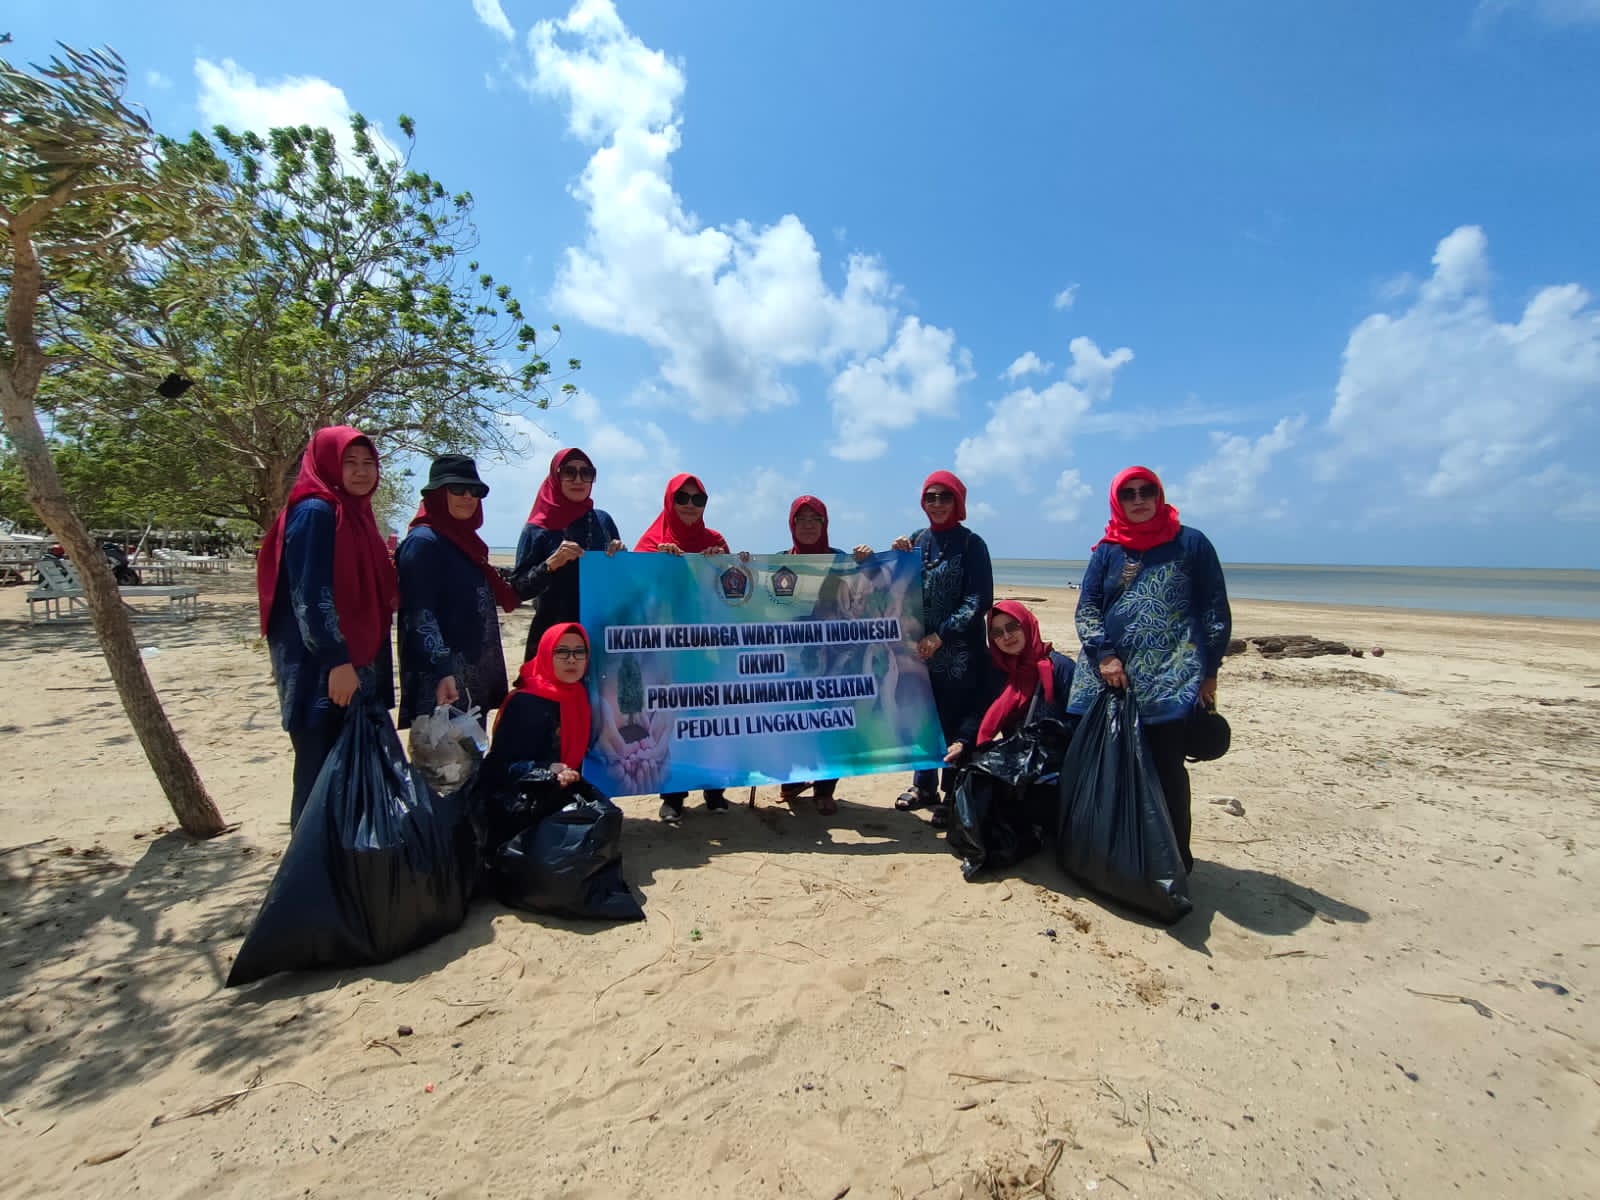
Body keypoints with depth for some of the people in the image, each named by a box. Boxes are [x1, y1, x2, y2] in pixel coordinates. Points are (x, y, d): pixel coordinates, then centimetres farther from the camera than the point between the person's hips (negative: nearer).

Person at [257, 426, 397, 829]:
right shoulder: (315, 512, -13)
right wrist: (336, 661, -23)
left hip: (359, 660, 9)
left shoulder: (356, 513, 14)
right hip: (320, 668, -9)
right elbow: (309, 596, -20)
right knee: (322, 776, 0)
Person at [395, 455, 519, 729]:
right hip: (442, 680, -9)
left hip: (476, 677, 9)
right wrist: (442, 672, -26)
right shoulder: (423, 542, -11)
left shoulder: (466, 539, 15)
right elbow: (419, 614, -19)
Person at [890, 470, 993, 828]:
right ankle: (924, 786, 27)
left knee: (955, 725, -1)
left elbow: (980, 600, -11)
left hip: (958, 652, -5)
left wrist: (941, 635, -18)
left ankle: (952, 796, 12)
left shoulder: (971, 544, -4)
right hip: (918, 648, 5)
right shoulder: (917, 540, 10)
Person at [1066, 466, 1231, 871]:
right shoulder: (1107, 552, 12)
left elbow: (1216, 610, 5)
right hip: (1110, 678, 3)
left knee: (1166, 769, -2)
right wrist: (1104, 656, -10)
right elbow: (1086, 607, 5)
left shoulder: (1191, 544, 6)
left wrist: (1209, 671, 0)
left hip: (1171, 680, -2)